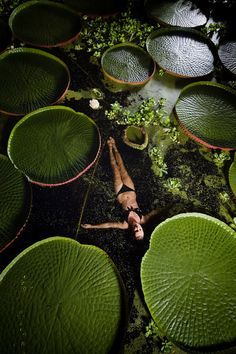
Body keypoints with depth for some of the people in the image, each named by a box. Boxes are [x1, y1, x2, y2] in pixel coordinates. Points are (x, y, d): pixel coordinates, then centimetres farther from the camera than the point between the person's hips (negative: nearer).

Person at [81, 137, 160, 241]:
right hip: (130, 190, 2)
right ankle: (113, 146, 33)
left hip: (121, 193, -2)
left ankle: (111, 148, 33)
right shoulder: (143, 220, -24)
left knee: (116, 168, 5)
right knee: (121, 167, 8)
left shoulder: (126, 225, -29)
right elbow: (155, 212, -14)